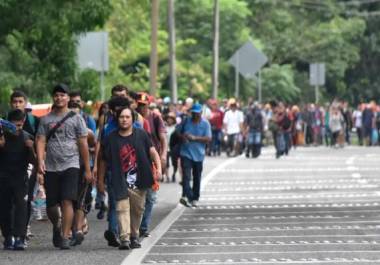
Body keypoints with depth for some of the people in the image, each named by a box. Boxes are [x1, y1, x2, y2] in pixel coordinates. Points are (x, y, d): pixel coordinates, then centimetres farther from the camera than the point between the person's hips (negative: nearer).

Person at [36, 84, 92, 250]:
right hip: (51, 167, 2)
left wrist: (87, 169, 4)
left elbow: (83, 144, 6)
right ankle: (56, 227, 35)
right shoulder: (46, 120, 10)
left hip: (70, 165, -2)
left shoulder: (76, 118, 6)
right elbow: (41, 141, 4)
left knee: (67, 201, -15)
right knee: (51, 205, 5)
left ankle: (65, 237, -12)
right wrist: (40, 160, -14)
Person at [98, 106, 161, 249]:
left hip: (139, 181, 2)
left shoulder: (141, 135, 4)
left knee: (137, 209, 9)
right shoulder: (111, 139, 1)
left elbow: (152, 151, 1)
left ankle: (134, 236, 26)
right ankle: (124, 238, -20)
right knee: (122, 208, -14)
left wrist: (158, 167, -15)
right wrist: (100, 180, 9)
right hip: (121, 182, -2)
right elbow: (104, 161, 8)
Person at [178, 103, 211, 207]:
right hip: (186, 153, -1)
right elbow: (178, 131, 14)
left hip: (198, 154, 1)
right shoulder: (186, 121, 3)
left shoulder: (205, 123, -3)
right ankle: (186, 196, -29)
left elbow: (208, 139, -10)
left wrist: (195, 138, -20)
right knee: (186, 175, -17)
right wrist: (182, 136, -8)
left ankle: (195, 198, 25)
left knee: (197, 178, 12)